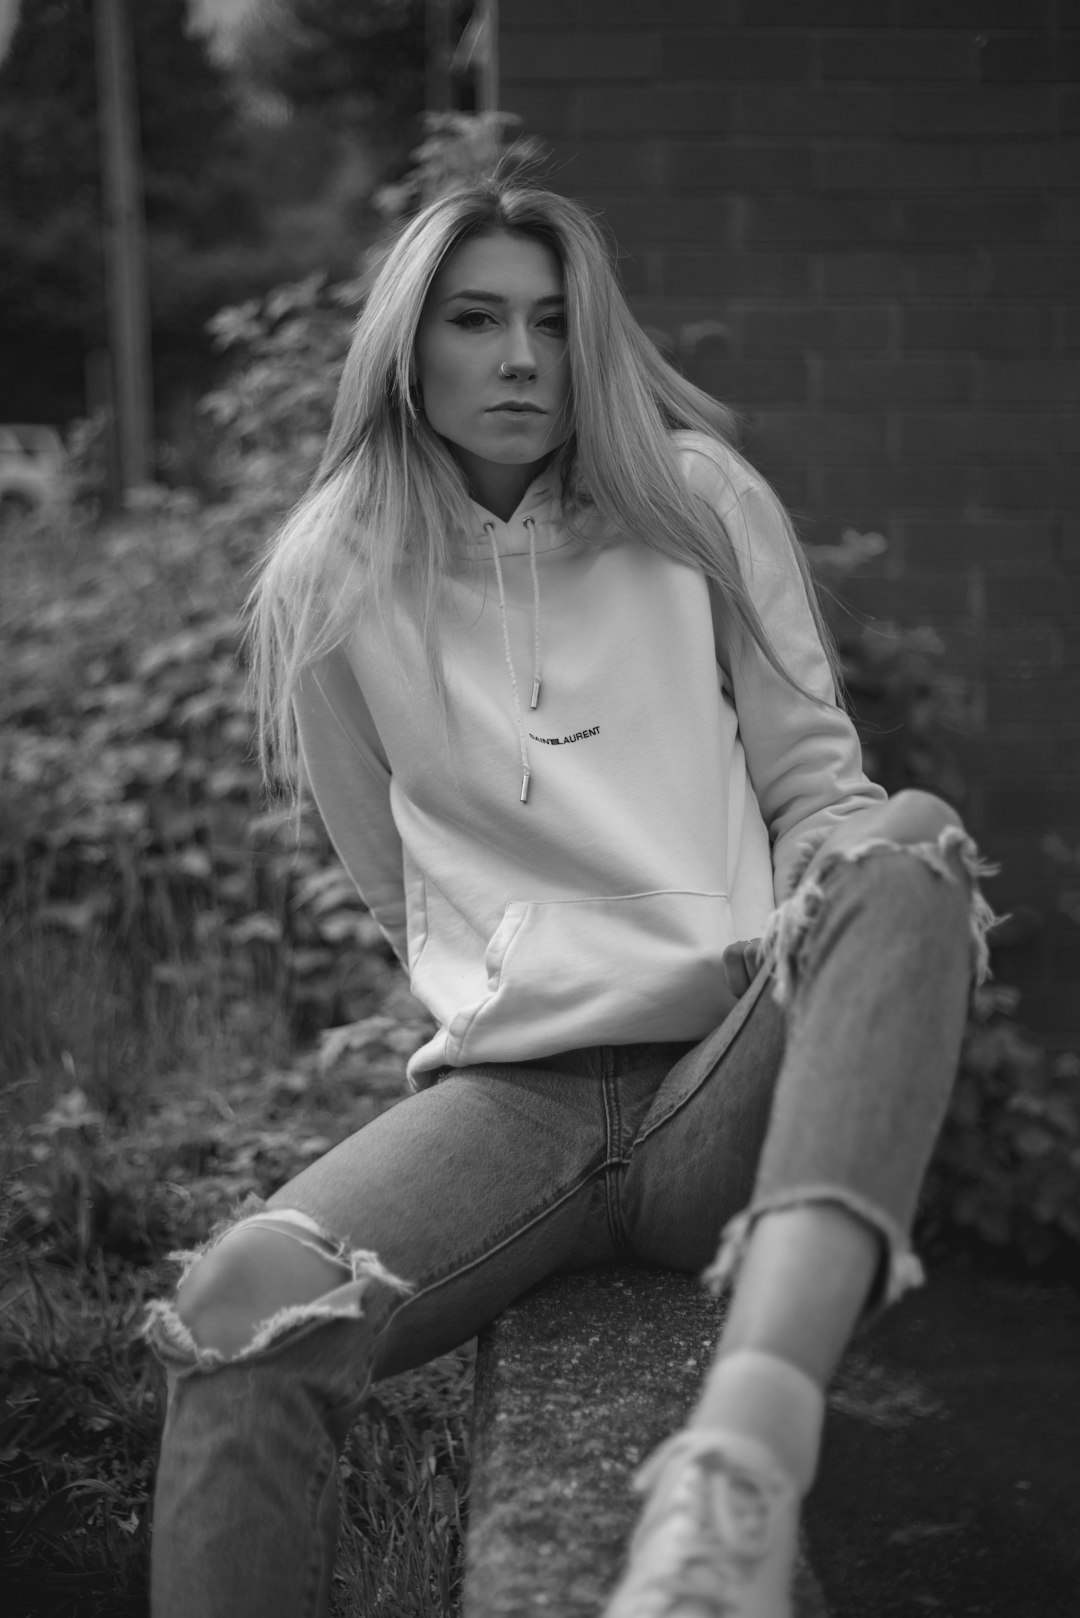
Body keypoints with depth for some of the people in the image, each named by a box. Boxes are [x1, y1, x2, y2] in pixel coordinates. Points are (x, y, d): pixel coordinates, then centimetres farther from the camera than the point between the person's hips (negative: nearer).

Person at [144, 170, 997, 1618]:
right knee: (238, 1309, -30)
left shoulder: (700, 507, 10)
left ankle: (749, 1438, -49)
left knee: (911, 847, -32)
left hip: (737, 1080, 0)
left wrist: (828, 962, -7)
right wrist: (502, 987, 8)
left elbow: (816, 786, 11)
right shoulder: (336, 584, 10)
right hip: (508, 1093, 0)